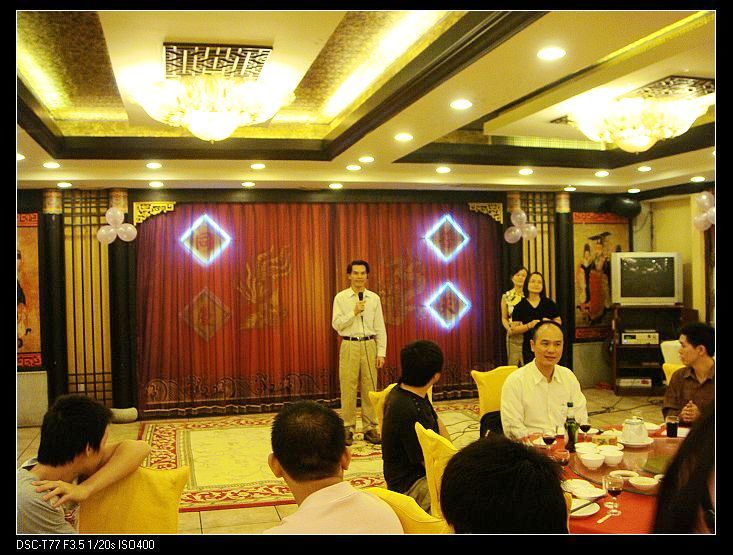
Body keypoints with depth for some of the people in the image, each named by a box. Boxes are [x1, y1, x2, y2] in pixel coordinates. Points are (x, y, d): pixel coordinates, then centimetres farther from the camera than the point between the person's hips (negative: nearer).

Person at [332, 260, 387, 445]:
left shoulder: (374, 298, 6)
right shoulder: (341, 298, 1)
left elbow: (380, 328, 5)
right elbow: (336, 324, -5)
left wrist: (381, 353, 0)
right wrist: (354, 312, -16)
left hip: (369, 345, 2)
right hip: (349, 346, -2)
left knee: (370, 388, 5)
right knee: (348, 389, 0)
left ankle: (370, 428, 14)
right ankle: (348, 428, 9)